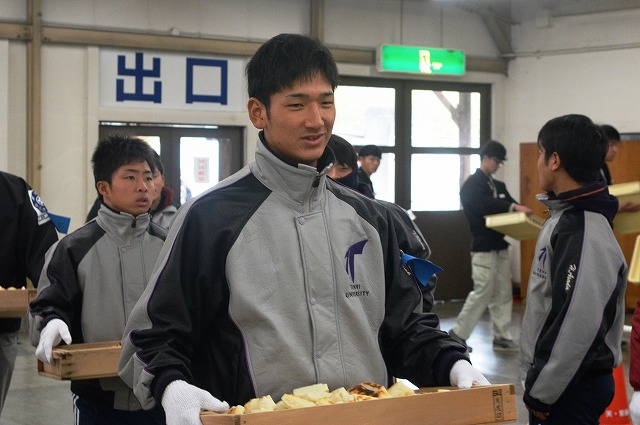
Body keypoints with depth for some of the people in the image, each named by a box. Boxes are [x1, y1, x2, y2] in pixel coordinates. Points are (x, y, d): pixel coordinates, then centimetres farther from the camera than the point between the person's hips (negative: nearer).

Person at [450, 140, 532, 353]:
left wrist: (523, 214, -13)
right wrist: (514, 207, -38)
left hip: (500, 245, 8)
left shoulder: (499, 186, 17)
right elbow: (484, 205, -28)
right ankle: (458, 334, 4)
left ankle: (502, 337, 13)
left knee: (503, 294, 8)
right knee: (482, 293, -7)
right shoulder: (471, 185, -9)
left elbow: (509, 205, 9)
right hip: (484, 247, -8)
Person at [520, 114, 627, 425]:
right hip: (561, 381, 9)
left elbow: (578, 327, -27)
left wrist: (540, 392, -19)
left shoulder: (583, 233, -22)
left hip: (572, 389, -9)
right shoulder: (566, 217, 10)